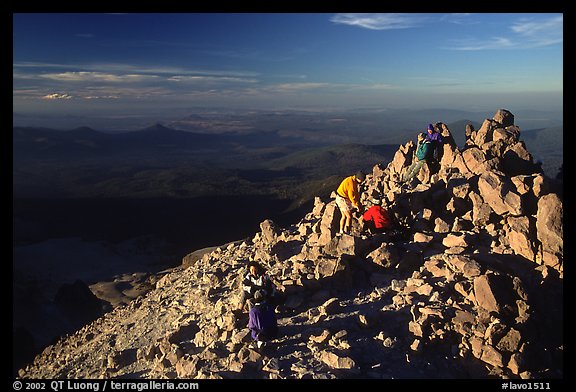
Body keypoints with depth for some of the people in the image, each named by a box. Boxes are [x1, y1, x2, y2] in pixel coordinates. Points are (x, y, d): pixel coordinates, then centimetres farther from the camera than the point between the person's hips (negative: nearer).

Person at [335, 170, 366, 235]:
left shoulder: (355, 181, 7)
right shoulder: (351, 182, -24)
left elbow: (356, 194, 13)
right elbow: (352, 196, -23)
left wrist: (359, 204, 9)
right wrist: (357, 206, -15)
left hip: (341, 199, 10)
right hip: (343, 200, -10)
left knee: (344, 216, 17)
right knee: (349, 216, -5)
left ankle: (341, 231, 25)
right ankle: (347, 232, -1)